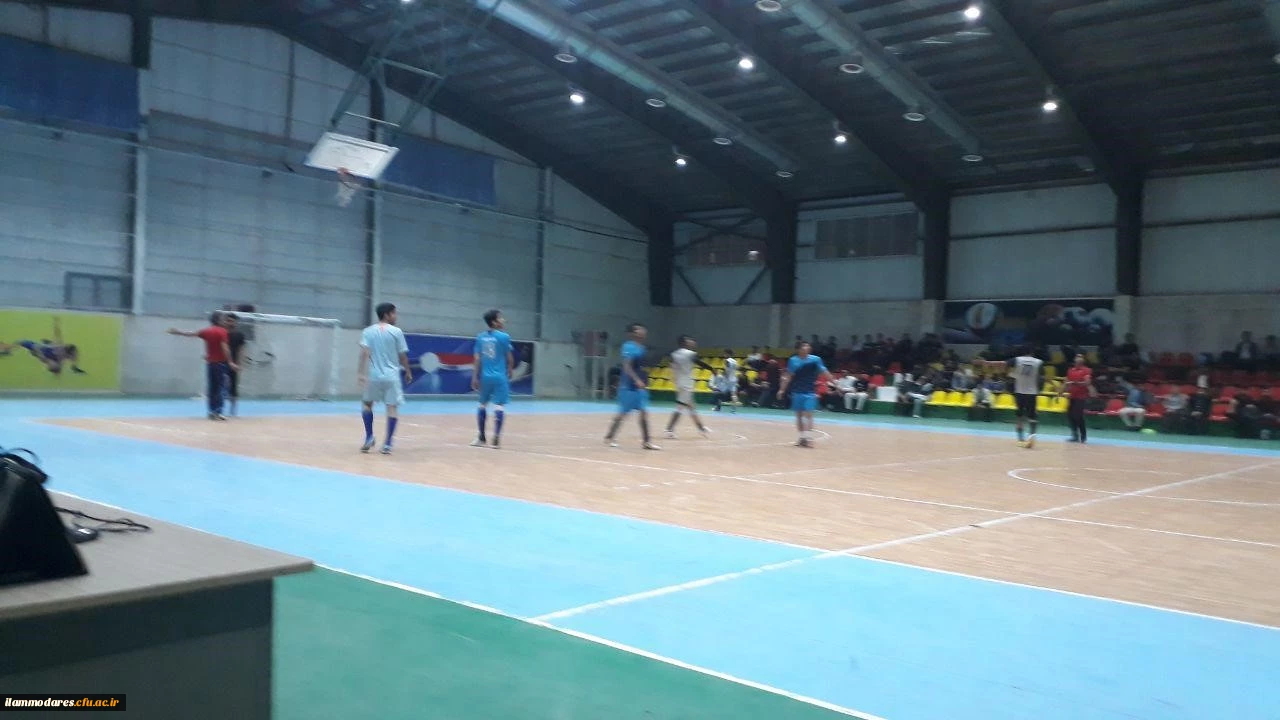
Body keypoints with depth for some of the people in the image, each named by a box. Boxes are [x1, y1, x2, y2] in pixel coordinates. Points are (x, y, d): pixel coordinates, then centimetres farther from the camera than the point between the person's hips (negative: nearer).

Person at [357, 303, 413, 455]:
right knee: (392, 407, 1)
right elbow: (403, 355, 2)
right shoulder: (396, 331, -1)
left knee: (368, 404, 21)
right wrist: (408, 371, 15)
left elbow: (364, 353, -8)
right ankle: (387, 444, -5)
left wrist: (361, 373, -12)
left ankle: (369, 437, 13)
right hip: (391, 376, -2)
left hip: (373, 375, 2)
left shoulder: (368, 331, 4)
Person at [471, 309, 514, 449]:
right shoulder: (503, 336, -7)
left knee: (483, 405, 17)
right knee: (499, 406, -4)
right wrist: (510, 372, 19)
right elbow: (509, 358, 2)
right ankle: (496, 439, -10)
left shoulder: (480, 337, 5)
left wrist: (475, 377, 8)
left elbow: (477, 359, 4)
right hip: (500, 377, -5)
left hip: (485, 376, 5)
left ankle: (481, 437, 25)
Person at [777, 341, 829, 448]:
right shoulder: (793, 360, -3)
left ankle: (808, 438, -8)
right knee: (798, 415, 7)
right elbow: (788, 376, 2)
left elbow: (824, 372, -5)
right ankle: (802, 437, 18)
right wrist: (782, 389, 0)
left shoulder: (815, 359, -6)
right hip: (797, 391, 2)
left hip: (810, 392, -2)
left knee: (808, 414, -11)